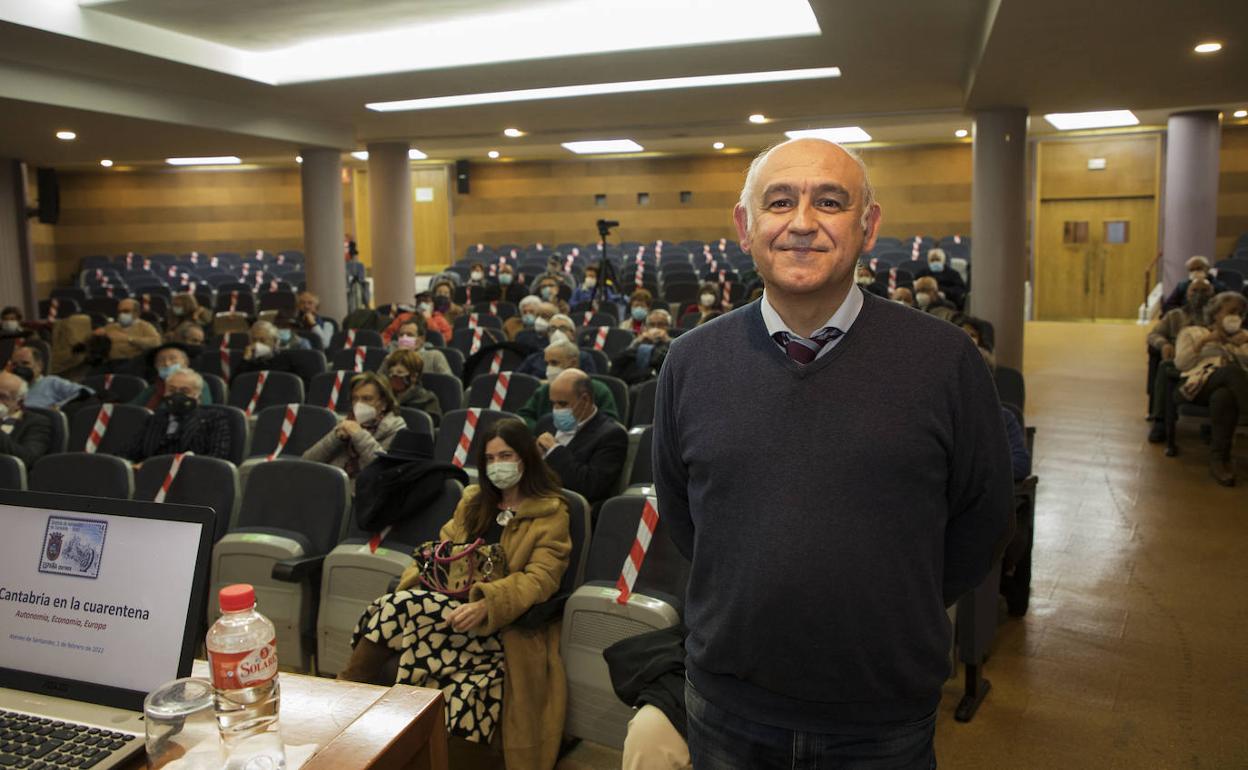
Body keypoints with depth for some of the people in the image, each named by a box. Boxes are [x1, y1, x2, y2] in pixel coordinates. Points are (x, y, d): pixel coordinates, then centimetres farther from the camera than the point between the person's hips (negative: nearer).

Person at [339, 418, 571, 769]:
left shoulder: (550, 512, -2)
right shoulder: (474, 499, 18)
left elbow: (541, 578, -13)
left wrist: (485, 605, -29)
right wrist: (413, 580, -6)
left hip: (500, 623, -5)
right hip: (451, 602, 5)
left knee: (406, 608, -28)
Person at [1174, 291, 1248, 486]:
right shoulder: (1192, 332, 28)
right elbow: (1180, 364, 11)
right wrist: (1204, 341, 4)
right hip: (1200, 384, -3)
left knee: (1224, 397, -42)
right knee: (1232, 370, -41)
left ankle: (1219, 458, -43)